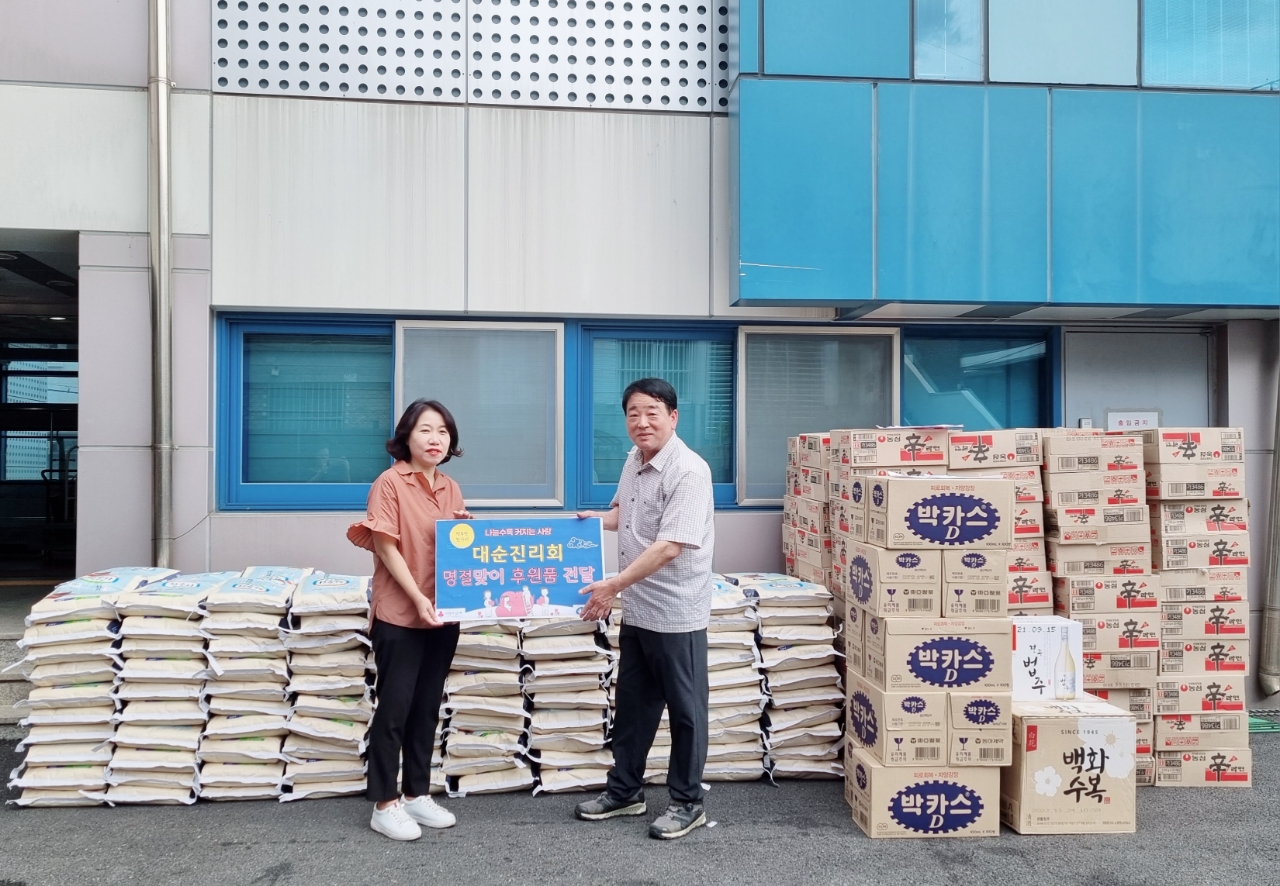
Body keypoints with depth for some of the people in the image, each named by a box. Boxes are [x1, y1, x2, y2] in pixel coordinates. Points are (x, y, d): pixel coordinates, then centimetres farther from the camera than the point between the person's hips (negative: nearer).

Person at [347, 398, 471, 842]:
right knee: (394, 708, 1)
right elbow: (386, 546, -14)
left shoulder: (451, 487, 9)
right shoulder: (389, 482, -10)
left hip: (443, 615, 6)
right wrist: (418, 598, -19)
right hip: (399, 615, -6)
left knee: (427, 707, 14)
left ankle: (418, 794, 26)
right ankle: (385, 804, 13)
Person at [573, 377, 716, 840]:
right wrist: (593, 519, 5)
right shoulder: (634, 461, 7)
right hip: (636, 610, 8)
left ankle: (687, 803, 23)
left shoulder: (688, 471, -20)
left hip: (676, 613, -8)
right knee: (633, 705, 19)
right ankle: (624, 790, 35)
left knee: (684, 710, 8)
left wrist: (613, 585, -26)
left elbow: (669, 546, -26)